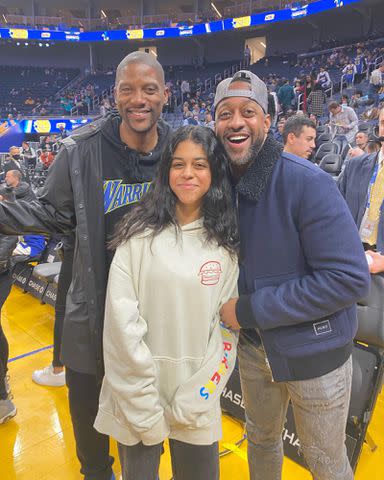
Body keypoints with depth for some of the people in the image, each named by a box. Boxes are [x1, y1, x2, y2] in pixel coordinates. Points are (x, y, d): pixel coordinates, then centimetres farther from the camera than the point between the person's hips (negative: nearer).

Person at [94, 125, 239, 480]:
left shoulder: (228, 243, -2)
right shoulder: (141, 232, -8)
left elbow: (227, 327, -2)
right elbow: (122, 318, -11)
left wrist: (190, 404, -6)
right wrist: (146, 404, -11)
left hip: (197, 397, 1)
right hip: (136, 393, -1)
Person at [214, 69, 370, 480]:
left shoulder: (306, 182, -23)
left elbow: (349, 278, -26)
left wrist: (251, 309, -24)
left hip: (314, 352, -5)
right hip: (254, 347, 5)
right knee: (261, 440, 27)